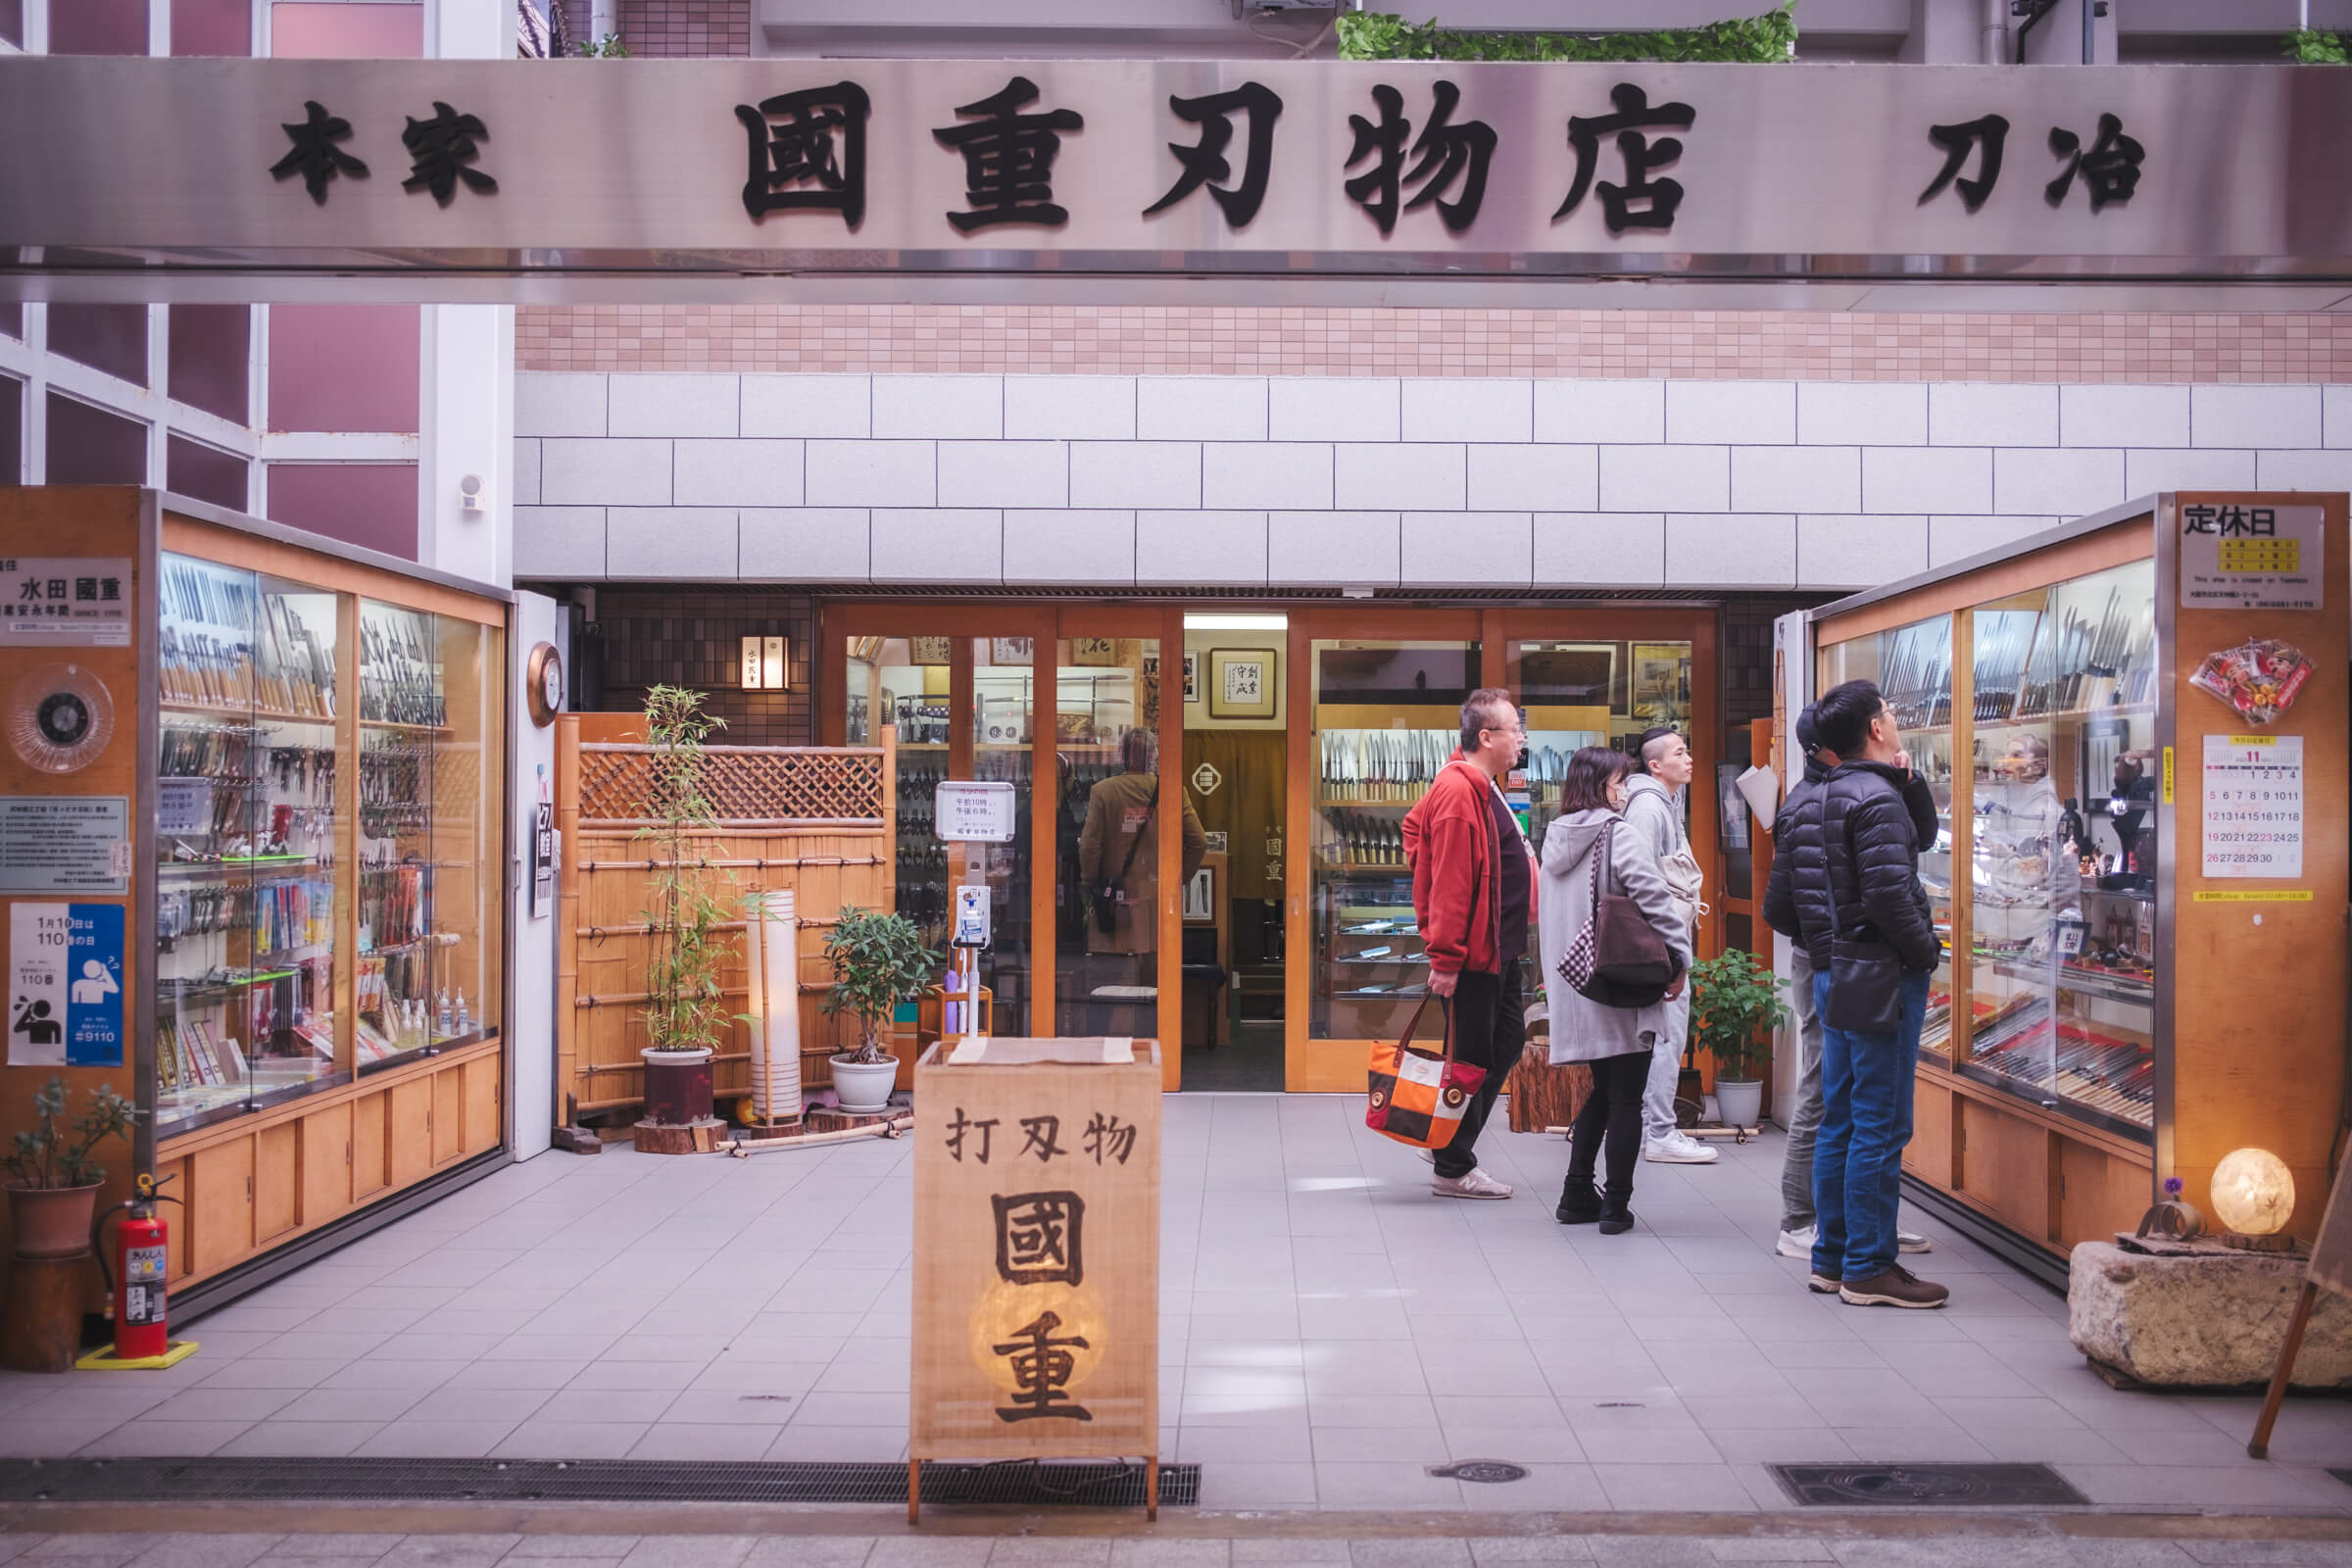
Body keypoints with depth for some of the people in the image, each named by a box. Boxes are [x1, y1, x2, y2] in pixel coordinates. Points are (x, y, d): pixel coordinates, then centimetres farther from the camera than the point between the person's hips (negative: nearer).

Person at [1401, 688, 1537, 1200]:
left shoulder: (1482, 787, 13)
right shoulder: (1458, 792, -20)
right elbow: (1449, 884, -23)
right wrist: (1445, 959, -23)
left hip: (1497, 948, 10)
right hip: (1471, 952, -10)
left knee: (1508, 1039, 17)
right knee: (1473, 1056, -1)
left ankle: (1452, 1143, 27)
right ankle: (1453, 1169, 11)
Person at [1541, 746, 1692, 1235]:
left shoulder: (1556, 837, 11)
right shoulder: (1619, 836, -13)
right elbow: (1655, 899, -20)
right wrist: (1680, 957, -11)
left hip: (1575, 988, 7)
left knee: (1602, 1090, 20)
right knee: (1626, 1099, 2)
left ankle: (1577, 1196, 19)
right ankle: (1616, 1205, 5)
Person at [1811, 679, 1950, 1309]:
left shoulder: (1830, 795, 13)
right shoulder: (1878, 799, -16)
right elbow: (1889, 896, -23)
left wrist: (1909, 780, 13)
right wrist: (1928, 951, -9)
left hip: (1837, 972, 10)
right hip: (1881, 978, -10)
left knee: (1840, 1124, 13)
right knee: (1880, 1128, -4)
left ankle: (1832, 1257, 20)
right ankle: (1868, 1269, 0)